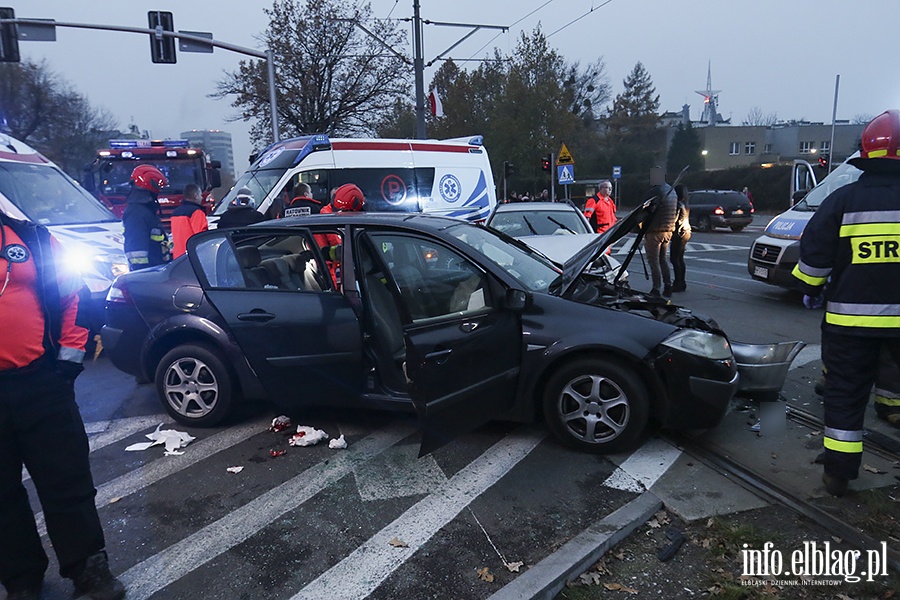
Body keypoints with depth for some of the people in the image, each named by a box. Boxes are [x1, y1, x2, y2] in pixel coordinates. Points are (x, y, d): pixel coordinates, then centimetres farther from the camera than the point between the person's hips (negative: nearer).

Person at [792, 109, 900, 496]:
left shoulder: (842, 200, -4)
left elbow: (814, 254, -2)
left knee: (845, 393, 8)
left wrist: (810, 287, 13)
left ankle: (838, 473, 13)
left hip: (849, 318, 0)